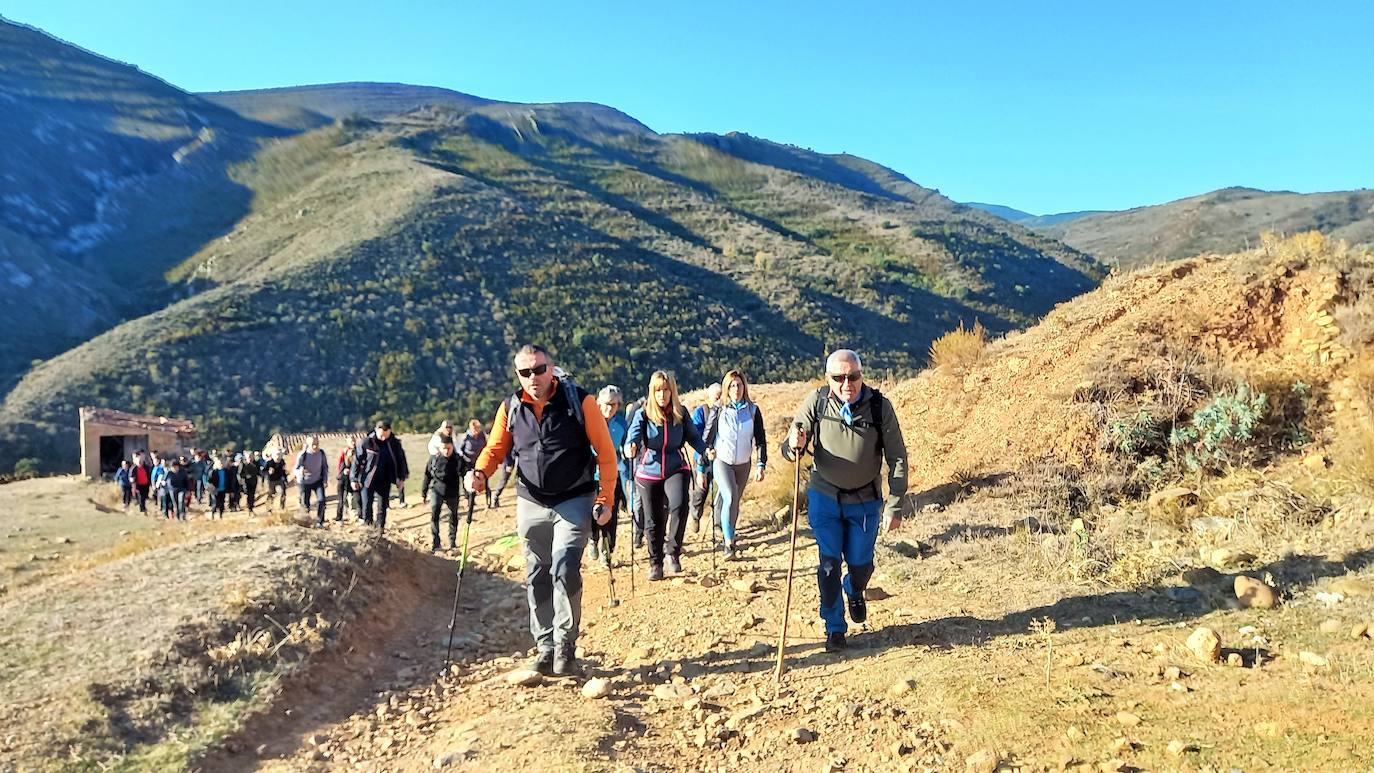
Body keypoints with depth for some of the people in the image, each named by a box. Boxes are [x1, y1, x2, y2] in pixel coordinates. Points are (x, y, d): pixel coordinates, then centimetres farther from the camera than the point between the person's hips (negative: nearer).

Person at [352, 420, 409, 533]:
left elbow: (401, 460, 9)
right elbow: (357, 460, -5)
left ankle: (380, 528, 18)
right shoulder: (366, 442, -11)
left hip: (385, 481, 2)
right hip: (367, 479, -2)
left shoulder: (394, 443, -3)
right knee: (367, 505, 0)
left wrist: (401, 477, 10)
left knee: (382, 506, 6)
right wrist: (354, 479, -5)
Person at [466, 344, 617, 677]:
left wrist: (604, 498, -10)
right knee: (537, 578, 10)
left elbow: (605, 452, -7)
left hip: (574, 501, -4)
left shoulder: (579, 400, -11)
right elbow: (495, 448, 7)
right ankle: (545, 647, 23)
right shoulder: (510, 408, 0)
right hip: (531, 504, 4)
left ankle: (565, 644, -1)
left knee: (564, 570, -16)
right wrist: (480, 472, -15)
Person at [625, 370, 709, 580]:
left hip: (676, 469, 0)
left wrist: (705, 450, -13)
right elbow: (633, 436, -21)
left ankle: (672, 552, -8)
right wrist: (630, 448, -43)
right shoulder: (643, 415, -8)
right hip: (649, 471, 0)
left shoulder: (681, 413, -2)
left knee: (679, 506, -26)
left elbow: (693, 436, 5)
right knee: (653, 520, 7)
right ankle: (655, 562, 26)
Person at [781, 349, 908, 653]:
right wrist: (793, 446, -36)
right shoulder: (816, 402, -15)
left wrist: (894, 505, -10)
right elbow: (790, 449, -11)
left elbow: (897, 457, -8)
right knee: (829, 562, -1)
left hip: (865, 501, 0)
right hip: (824, 496, 0)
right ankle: (834, 628, 18)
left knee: (860, 563, 9)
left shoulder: (880, 406, -15)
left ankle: (855, 593, 45)